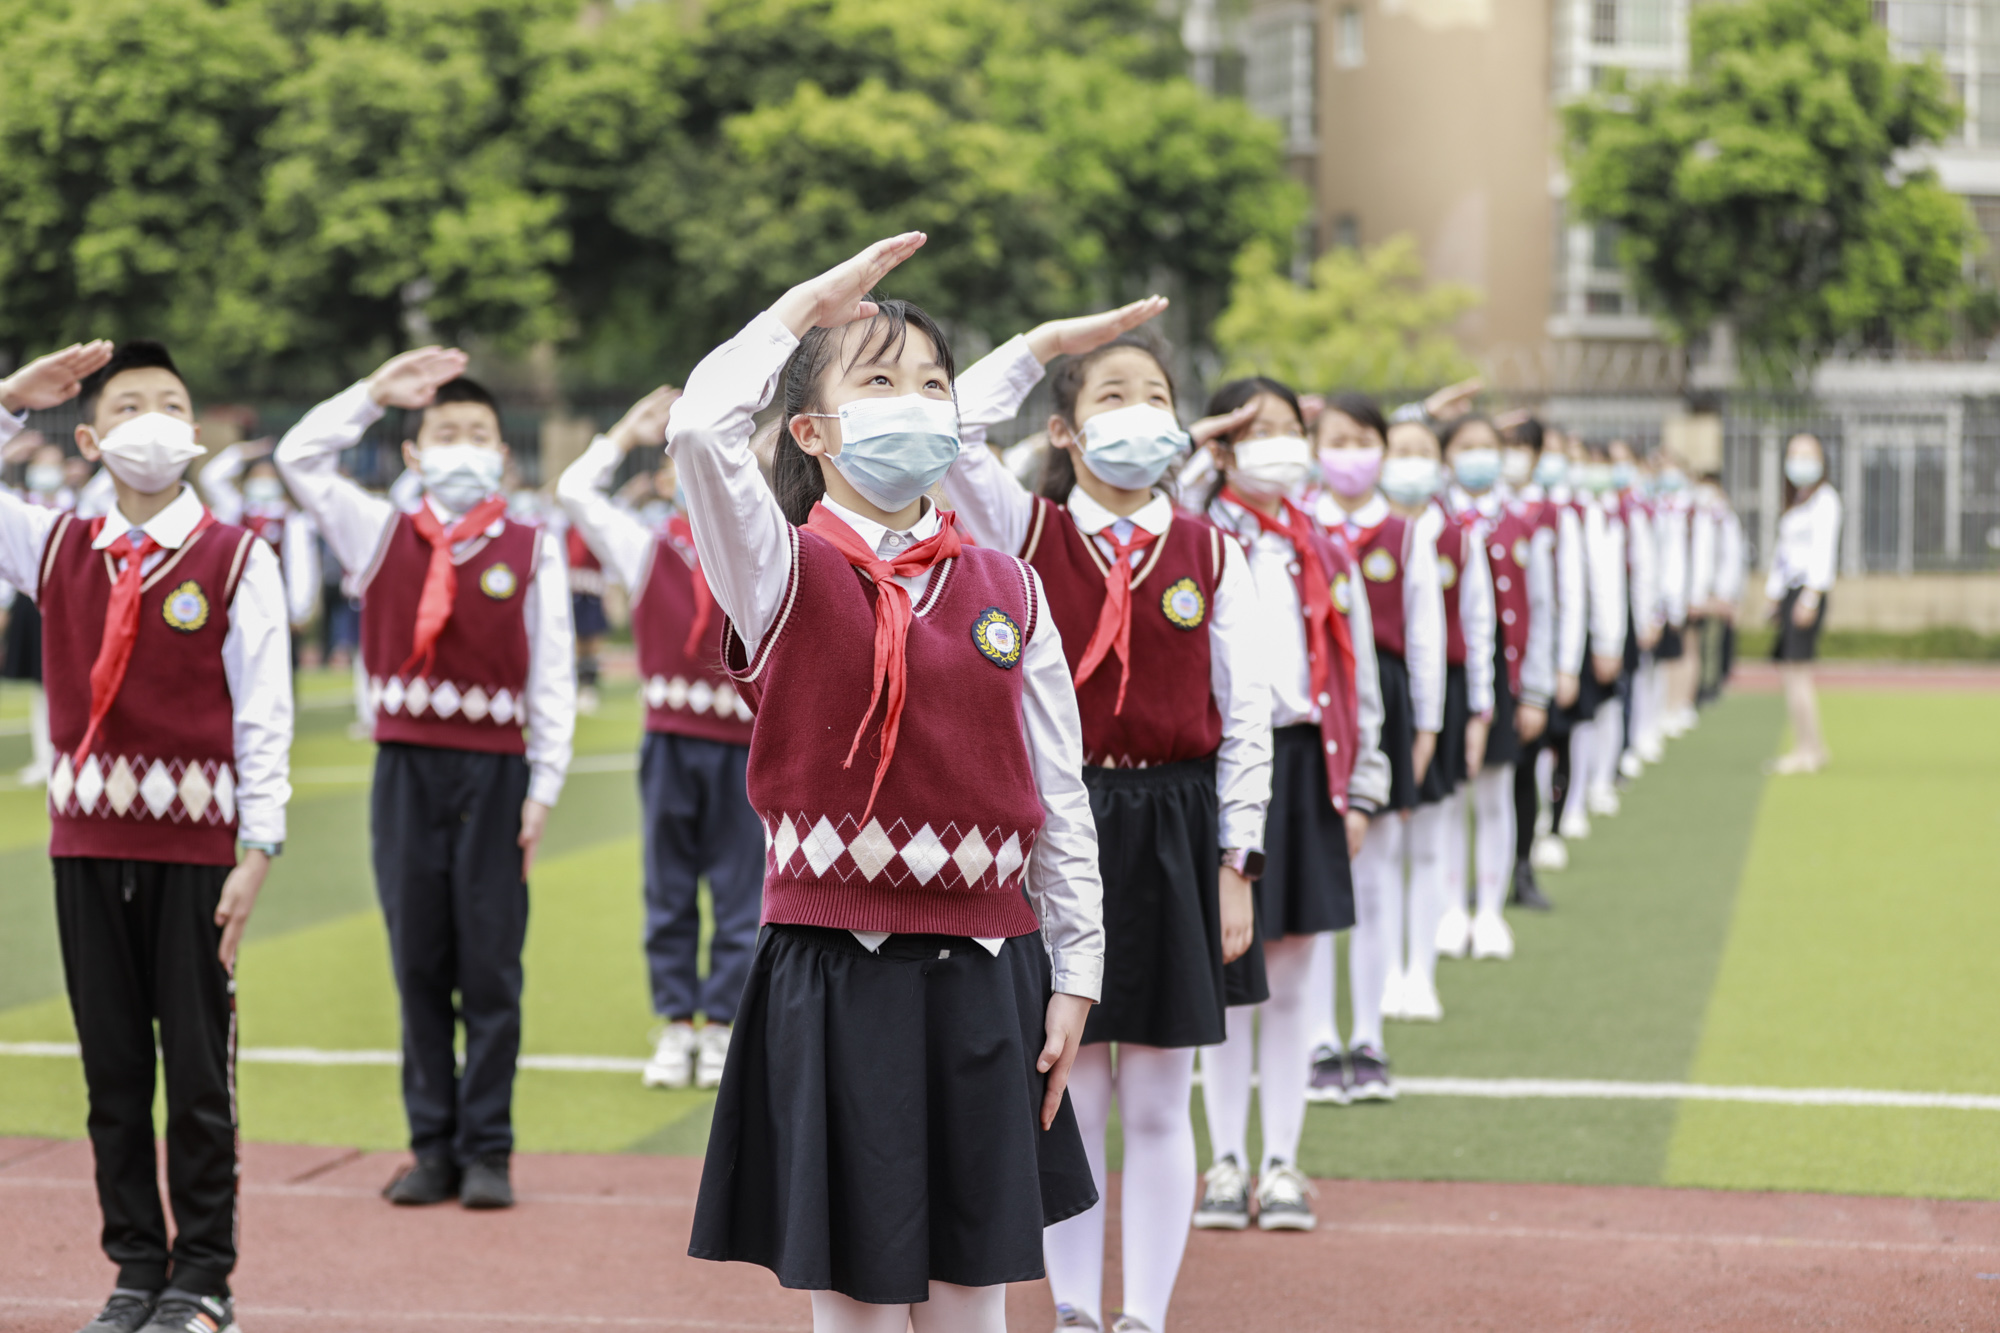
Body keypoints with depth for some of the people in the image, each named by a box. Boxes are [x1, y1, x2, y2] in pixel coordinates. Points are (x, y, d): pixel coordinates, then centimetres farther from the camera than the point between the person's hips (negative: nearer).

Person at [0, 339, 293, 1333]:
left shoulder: (236, 561, -3)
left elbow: (264, 719, -4)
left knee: (199, 1068, 2)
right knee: (112, 1069, 8)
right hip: (86, 840, 3)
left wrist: (256, 855, -9)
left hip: (195, 845, -3)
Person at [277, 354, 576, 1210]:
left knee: (490, 969, 1)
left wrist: (544, 788, -5)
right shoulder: (382, 537, 8)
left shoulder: (532, 552, 2)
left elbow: (552, 678, 1)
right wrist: (379, 390, -2)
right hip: (406, 770, 2)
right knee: (418, 967, 6)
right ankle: (433, 1147, 13)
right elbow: (299, 459, 1)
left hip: (494, 772, -2)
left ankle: (488, 1151, 7)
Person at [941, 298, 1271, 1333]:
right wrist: (1046, 341, -12)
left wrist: (1236, 862, 0)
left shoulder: (1210, 554, 3)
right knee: (1068, 1090, 5)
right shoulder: (1026, 533, 1)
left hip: (1172, 828, 1)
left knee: (1158, 1103, 6)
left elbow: (1245, 716, 3)